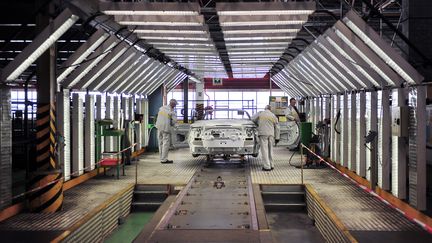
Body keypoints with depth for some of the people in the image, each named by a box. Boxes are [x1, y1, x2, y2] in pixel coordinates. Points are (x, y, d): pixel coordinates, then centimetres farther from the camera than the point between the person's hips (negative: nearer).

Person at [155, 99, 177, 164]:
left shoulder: (162, 108, 8)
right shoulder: (172, 111, -12)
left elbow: (159, 116, 12)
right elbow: (174, 120, -15)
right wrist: (172, 125, 6)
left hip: (159, 127, 7)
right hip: (166, 128, -7)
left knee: (161, 143, 12)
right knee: (166, 144, -2)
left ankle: (162, 158, 19)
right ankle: (164, 159, -2)